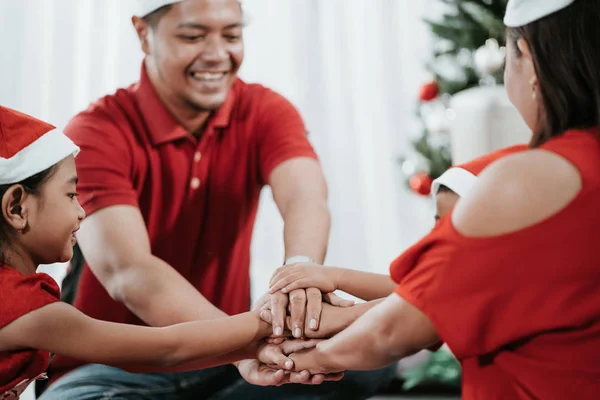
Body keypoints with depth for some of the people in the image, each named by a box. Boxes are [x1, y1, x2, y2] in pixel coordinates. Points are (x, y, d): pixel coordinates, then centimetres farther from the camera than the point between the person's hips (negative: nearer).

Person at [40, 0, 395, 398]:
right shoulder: (95, 134, -14)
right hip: (114, 367, -3)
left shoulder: (264, 111, -2)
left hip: (221, 361, 4)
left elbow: (305, 195, -23)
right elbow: (126, 270, -29)